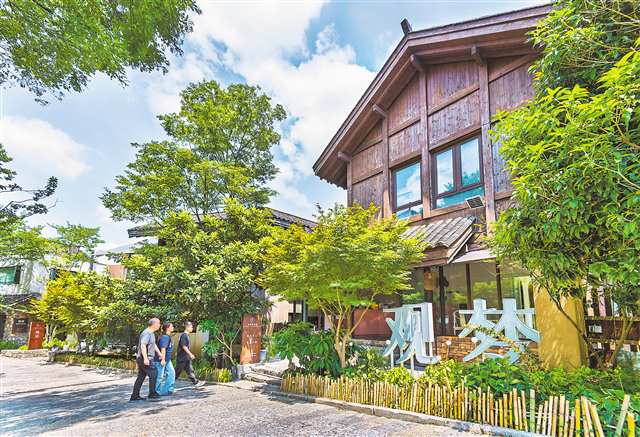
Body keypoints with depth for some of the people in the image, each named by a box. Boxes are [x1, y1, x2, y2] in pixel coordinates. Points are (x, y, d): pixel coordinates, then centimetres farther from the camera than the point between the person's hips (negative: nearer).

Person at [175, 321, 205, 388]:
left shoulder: (186, 335, 12)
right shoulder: (184, 335, -17)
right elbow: (184, 346, -22)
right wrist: (190, 354, -21)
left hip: (186, 358, 9)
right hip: (182, 358, -9)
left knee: (190, 370, 7)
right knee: (177, 371, 2)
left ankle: (196, 382, 6)